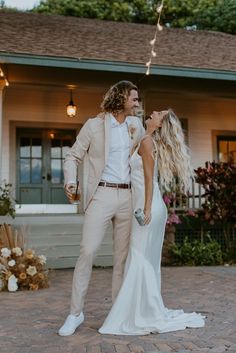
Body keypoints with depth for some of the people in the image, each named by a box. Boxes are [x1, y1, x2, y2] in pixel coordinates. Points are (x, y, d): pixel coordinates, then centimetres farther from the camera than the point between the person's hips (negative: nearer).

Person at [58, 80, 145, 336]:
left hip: (128, 196, 4)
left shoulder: (136, 124, 13)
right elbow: (73, 156, 3)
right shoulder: (94, 125, 1)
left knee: (123, 255, 7)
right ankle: (76, 312, 1)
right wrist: (70, 182, -13)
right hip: (102, 194, -4)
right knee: (88, 251, -10)